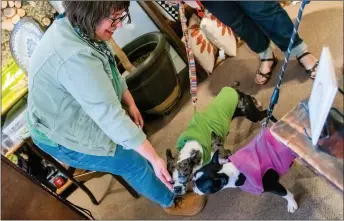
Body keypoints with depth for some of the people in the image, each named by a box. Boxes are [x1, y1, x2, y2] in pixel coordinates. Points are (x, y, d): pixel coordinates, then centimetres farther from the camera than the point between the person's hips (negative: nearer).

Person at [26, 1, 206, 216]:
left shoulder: (77, 28, -7)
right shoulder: (75, 57, -39)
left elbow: (111, 74, 7)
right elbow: (109, 115, -39)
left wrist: (131, 104, 2)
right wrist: (154, 158, -33)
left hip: (77, 117, 9)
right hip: (62, 136, -8)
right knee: (135, 163, 1)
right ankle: (171, 203, 25)